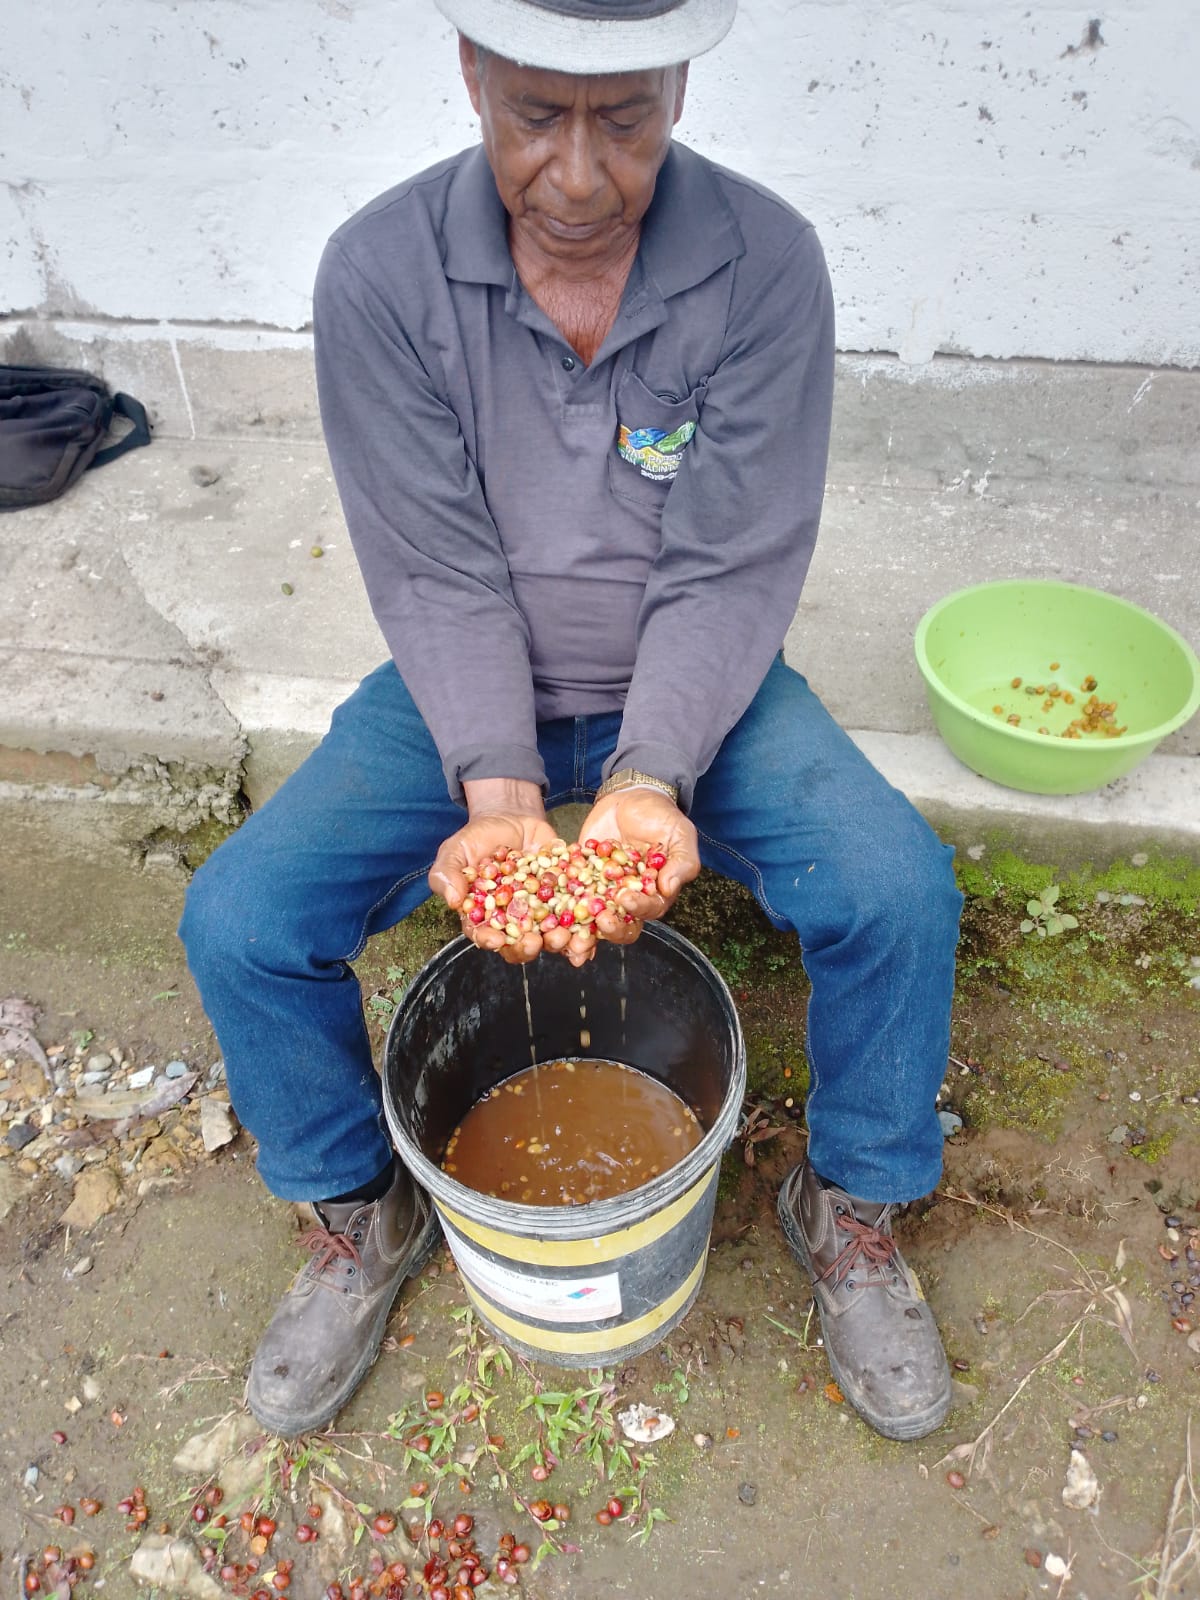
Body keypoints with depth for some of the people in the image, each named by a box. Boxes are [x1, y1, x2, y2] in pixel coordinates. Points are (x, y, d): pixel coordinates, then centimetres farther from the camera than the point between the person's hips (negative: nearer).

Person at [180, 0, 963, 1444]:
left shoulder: (764, 264, -12)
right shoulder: (381, 270, -12)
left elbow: (733, 571, -16)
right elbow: (437, 574, -14)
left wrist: (649, 782, -31)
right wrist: (500, 793, -29)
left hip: (693, 683, 0)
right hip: (468, 690, 1)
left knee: (901, 893, -22)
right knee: (239, 922, -16)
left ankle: (851, 1211, 9)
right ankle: (360, 1216, 15)